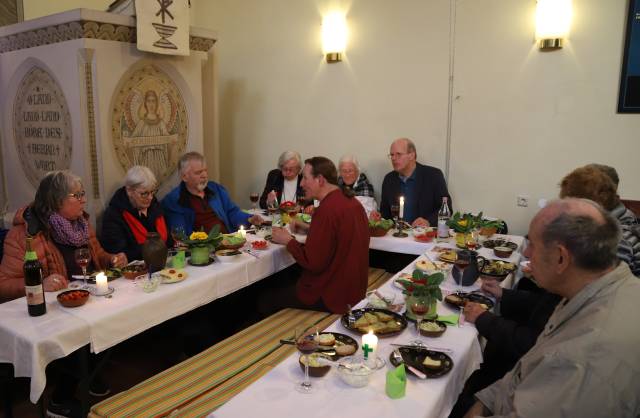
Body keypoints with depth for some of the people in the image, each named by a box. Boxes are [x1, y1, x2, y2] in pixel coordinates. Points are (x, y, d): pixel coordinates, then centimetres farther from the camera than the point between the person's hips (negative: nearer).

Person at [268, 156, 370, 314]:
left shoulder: (327, 209, -24)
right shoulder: (351, 201, 4)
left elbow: (313, 263, -23)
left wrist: (288, 241, -9)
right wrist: (308, 228, 7)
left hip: (332, 295, -9)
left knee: (267, 299, 4)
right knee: (286, 282, 24)